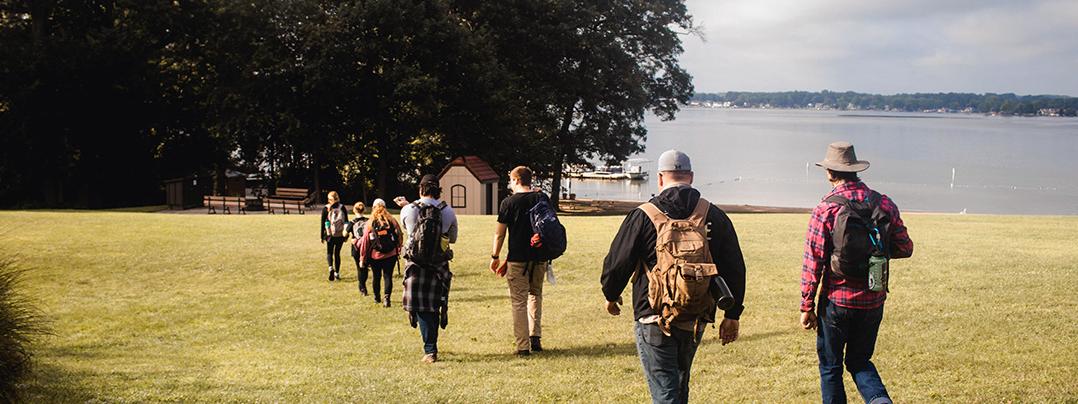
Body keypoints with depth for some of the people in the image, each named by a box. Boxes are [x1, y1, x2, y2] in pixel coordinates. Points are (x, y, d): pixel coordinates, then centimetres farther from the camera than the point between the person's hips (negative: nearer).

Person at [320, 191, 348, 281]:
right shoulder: (342, 208, 0)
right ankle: (337, 273, 14)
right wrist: (347, 235, 11)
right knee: (337, 253, 13)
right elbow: (346, 221, 3)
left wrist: (322, 236, 5)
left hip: (330, 235, -2)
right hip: (341, 235, 2)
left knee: (329, 253, 11)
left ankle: (331, 268, -16)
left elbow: (323, 223, -2)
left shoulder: (326, 209, -4)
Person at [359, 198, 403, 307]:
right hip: (391, 255, 0)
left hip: (375, 255, 0)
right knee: (388, 276, 2)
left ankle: (377, 297, 30)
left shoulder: (370, 223, -6)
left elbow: (365, 241, -3)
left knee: (376, 277, 16)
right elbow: (399, 236, 0)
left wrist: (362, 258, 4)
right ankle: (386, 297, -13)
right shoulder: (392, 220, -4)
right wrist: (399, 249, 14)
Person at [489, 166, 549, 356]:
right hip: (540, 257, 4)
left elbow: (499, 234, -2)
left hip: (518, 258, -4)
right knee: (535, 294, 21)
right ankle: (535, 338, 14)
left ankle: (523, 346, 1)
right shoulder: (542, 199, 3)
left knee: (519, 301, 3)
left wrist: (495, 257, 8)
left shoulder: (508, 203, -7)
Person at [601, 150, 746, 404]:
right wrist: (732, 315, 12)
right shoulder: (715, 217, 3)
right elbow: (734, 269, 4)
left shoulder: (642, 217, -7)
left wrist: (611, 295, 17)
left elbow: (616, 263, -3)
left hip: (653, 320, -4)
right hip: (696, 322, 4)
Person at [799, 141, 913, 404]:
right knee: (859, 360, 19)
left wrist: (807, 307, -5)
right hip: (873, 302, 4)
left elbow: (813, 262, -12)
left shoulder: (826, 209, -13)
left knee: (830, 366, 12)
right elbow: (905, 249, 7)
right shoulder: (885, 204, -1)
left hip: (836, 301, -4)